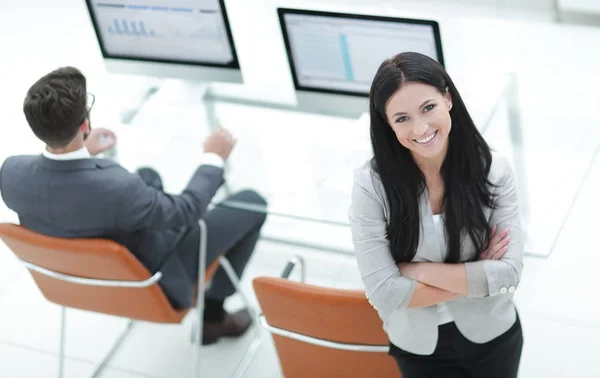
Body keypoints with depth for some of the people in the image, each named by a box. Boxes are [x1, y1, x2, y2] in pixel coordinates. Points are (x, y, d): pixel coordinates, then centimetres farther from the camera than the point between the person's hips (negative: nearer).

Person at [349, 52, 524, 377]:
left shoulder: (493, 170, -17)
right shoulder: (371, 184, -21)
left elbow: (509, 272, -19)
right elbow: (384, 293, -22)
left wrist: (416, 270, -22)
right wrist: (477, 277, -20)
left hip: (492, 335, 2)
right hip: (419, 346, -1)